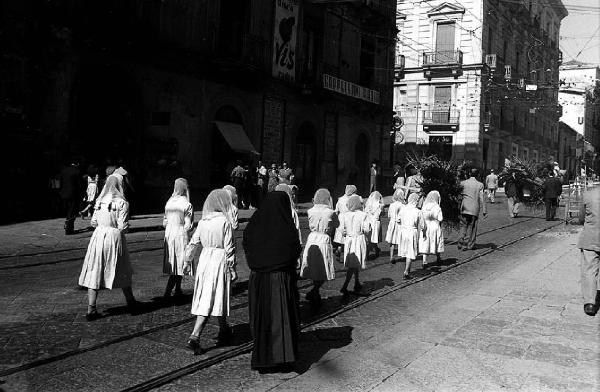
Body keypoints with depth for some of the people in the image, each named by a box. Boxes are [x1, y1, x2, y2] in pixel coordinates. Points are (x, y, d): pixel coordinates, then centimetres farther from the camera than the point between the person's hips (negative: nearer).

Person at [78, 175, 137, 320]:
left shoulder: (100, 201, 3)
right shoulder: (122, 203, -10)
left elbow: (93, 222, 7)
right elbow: (122, 226, -13)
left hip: (98, 236, 3)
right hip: (115, 238, -3)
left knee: (94, 272, 5)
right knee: (122, 272, 13)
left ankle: (91, 309, 3)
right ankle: (131, 303, 28)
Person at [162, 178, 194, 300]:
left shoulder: (169, 202, 4)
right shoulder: (187, 205, -12)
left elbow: (164, 222, 8)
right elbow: (188, 225, -13)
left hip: (169, 234, 6)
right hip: (181, 235, -6)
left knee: (173, 263, 15)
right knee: (180, 264, 1)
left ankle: (178, 290, 24)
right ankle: (167, 292, -6)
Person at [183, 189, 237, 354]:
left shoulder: (202, 222, 4)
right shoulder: (225, 222, -11)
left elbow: (192, 244, 8)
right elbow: (229, 248, -11)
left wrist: (188, 262, 19)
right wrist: (233, 269, -4)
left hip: (204, 259, 7)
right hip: (219, 261, -6)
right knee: (215, 299, 1)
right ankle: (194, 337, 2)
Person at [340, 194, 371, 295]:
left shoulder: (345, 215, -1)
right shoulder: (363, 215, -10)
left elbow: (342, 229, -2)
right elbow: (367, 229, -14)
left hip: (348, 240, 4)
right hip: (359, 239, -4)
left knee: (353, 264, 16)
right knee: (354, 265, 0)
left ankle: (357, 284, 25)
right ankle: (344, 286, -6)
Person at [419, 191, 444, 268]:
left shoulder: (424, 207, -2)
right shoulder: (437, 208, -13)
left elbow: (422, 218, -2)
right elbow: (440, 219, -13)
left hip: (425, 228, 2)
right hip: (435, 227, -2)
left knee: (425, 245, 4)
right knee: (437, 244, 17)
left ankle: (424, 262, 0)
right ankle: (438, 258, 33)